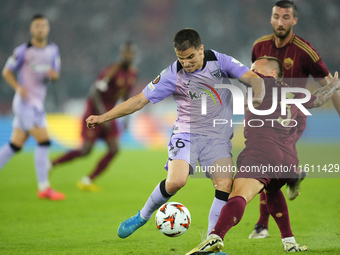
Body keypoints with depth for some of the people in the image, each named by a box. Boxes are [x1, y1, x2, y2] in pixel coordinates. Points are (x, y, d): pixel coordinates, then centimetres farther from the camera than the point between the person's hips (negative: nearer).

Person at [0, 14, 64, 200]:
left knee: (15, 145, 10)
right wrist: (18, 87, -19)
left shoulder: (52, 50, 9)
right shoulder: (23, 51, -9)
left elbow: (55, 75, 12)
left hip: (37, 103, 7)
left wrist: (53, 74, -12)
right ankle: (44, 188, -10)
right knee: (44, 141, -13)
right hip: (26, 102, -7)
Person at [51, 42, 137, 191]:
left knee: (114, 149, -6)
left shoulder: (133, 73, 2)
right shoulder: (112, 71, -23)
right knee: (86, 151, -9)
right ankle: (51, 164, 10)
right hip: (95, 111, -7)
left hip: (108, 112, 7)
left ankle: (87, 181, 3)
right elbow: (95, 93, -25)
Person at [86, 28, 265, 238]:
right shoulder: (173, 75, -7)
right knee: (176, 181, -25)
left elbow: (253, 78, -7)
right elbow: (140, 100, -4)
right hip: (187, 133, -2)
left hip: (218, 138, 2)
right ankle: (143, 216, 2)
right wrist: (103, 117, -8)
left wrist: (258, 96, -31)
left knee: (225, 186, -17)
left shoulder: (219, 61, -4)